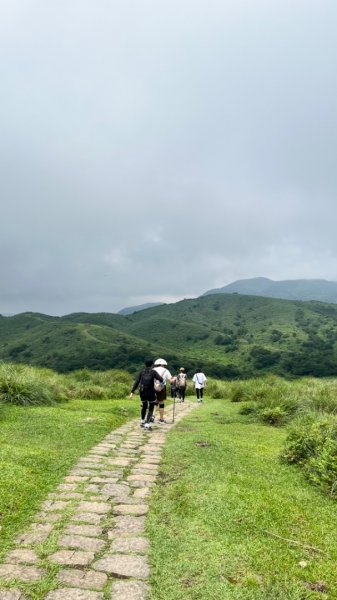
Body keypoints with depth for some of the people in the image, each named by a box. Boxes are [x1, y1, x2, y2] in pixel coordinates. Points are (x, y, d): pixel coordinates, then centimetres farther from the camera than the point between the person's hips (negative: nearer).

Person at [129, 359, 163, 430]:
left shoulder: (142, 372, 5)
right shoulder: (153, 372, -5)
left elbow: (136, 382, -2)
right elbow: (161, 380, -12)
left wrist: (132, 392, -3)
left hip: (142, 392, 4)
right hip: (150, 392, -4)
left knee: (144, 406, 28)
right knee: (151, 408, 9)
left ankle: (142, 422, 40)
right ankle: (147, 424, -6)